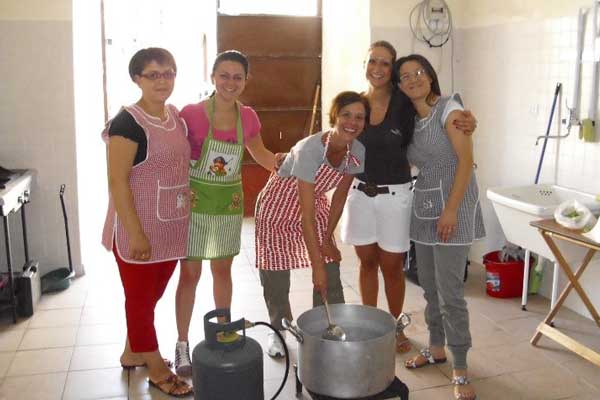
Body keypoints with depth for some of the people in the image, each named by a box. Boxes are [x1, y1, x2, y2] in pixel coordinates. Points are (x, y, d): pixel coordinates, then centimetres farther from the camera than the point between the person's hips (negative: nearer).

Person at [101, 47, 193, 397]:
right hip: (139, 231, -7)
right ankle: (157, 369, 25)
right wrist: (136, 234, -20)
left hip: (171, 228, 7)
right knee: (141, 299, 10)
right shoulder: (127, 122, -17)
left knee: (151, 296, 20)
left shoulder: (177, 116, 6)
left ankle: (133, 353, 40)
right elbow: (117, 181, -19)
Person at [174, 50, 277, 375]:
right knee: (190, 274, 5)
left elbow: (262, 156, 13)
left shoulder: (248, 117, -3)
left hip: (229, 203, 4)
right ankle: (182, 344, 21)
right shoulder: (191, 114, -16)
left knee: (222, 270, 16)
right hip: (194, 202, -3)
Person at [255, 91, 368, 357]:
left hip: (315, 206, 5)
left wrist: (327, 238, -1)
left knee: (331, 274, -2)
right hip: (278, 208, -5)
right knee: (276, 276, 3)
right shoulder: (310, 149, -35)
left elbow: (340, 196, -1)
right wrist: (316, 265, -32)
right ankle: (278, 331, 28)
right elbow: (306, 215, -33)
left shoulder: (357, 153, -16)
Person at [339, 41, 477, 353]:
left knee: (391, 266, 8)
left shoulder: (404, 104, -10)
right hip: (360, 193, 3)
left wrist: (465, 126, -22)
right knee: (367, 262, 15)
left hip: (394, 195, -3)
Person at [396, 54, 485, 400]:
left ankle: (460, 371, 5)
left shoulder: (449, 108, -8)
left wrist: (451, 209, -19)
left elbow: (466, 160, -15)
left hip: (453, 207, -7)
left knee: (449, 290, -7)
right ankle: (436, 348, 31)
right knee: (430, 285, 14)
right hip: (424, 208, 7)